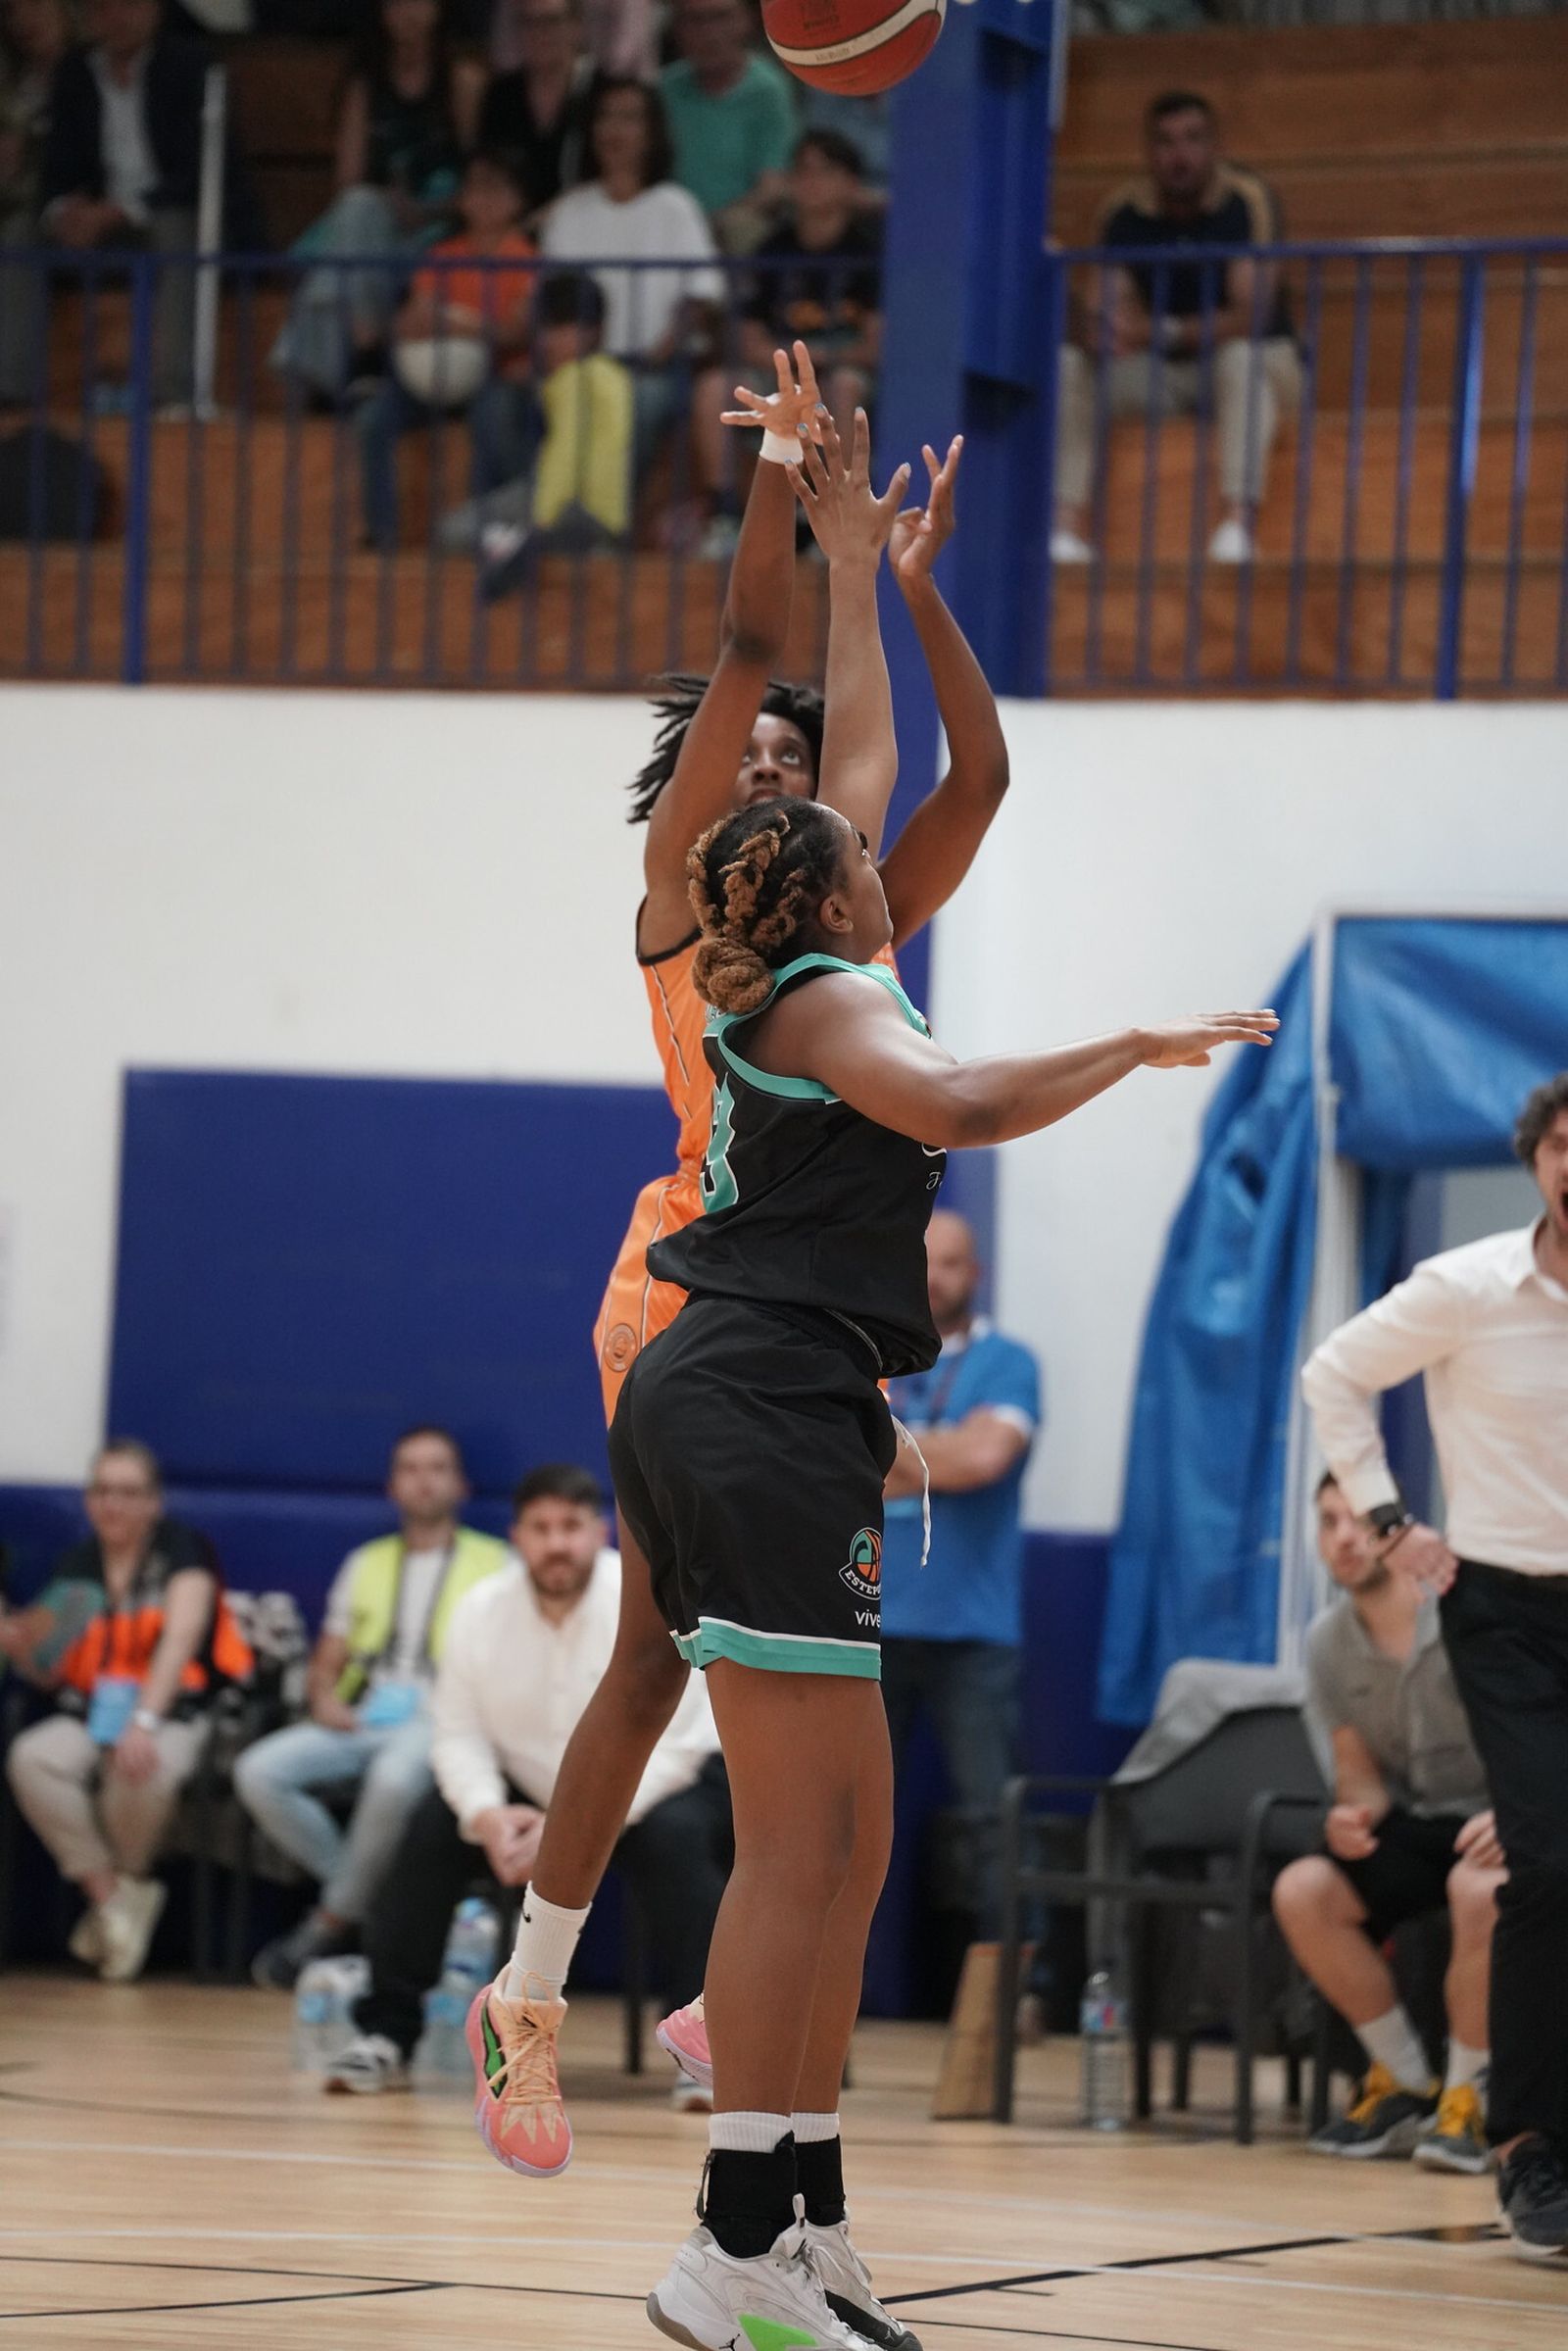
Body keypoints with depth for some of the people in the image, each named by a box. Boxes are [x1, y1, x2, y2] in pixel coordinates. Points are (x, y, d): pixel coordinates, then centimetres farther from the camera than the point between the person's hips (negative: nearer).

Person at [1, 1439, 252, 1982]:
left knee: (142, 1770, -38)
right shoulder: (79, 1566, 10)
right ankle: (109, 1897, -19)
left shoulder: (182, 1549, -3)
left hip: (170, 1713, -4)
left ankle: (129, 1885, -8)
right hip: (89, 1713, 4)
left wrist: (144, 1722, -34)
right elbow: (48, 1672, 14)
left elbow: (179, 1640, -19)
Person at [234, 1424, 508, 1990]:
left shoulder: (494, 1563, 13)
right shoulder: (367, 1563, 26)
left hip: (442, 1724, -5)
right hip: (364, 1720, 5)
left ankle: (332, 1923, -24)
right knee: (259, 1773, -24)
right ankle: (357, 1898, -16)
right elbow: (326, 1664, 23)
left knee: (394, 1779, -41)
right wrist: (324, 1699, -1)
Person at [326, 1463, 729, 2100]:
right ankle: (385, 2034, -10)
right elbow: (458, 1734, -9)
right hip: (528, 1792, 4)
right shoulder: (480, 1610, -12)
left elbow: (671, 1745, -26)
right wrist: (489, 1818, -31)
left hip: (655, 1787, -4)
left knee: (674, 1836, -35)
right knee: (433, 1826, -19)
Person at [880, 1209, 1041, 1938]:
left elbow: (985, 1454, -16)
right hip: (869, 1621, 3)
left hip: (970, 1627, -3)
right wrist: (931, 1458, -9)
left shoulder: (1006, 1365, 1)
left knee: (991, 1816, -9)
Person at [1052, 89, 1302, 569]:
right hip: (1164, 374, 4)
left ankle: (1237, 525, -49)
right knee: (1068, 364, -18)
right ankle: (1068, 526, -29)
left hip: (1260, 361, -4)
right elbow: (1111, 311, -10)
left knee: (1241, 357, -38)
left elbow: (1251, 317, -25)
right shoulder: (1125, 216, -5)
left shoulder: (1246, 201, -17)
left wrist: (1161, 331, -39)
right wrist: (1108, 335, -36)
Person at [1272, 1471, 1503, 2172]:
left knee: (1478, 1890, -39)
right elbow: (1359, 1770, 8)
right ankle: (1405, 2084, -7)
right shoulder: (1330, 1640, 1)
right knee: (1300, 1891, -23)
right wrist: (1356, 1811, -17)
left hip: (1495, 1824, -5)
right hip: (1409, 1825, 5)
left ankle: (1464, 2099, -19)